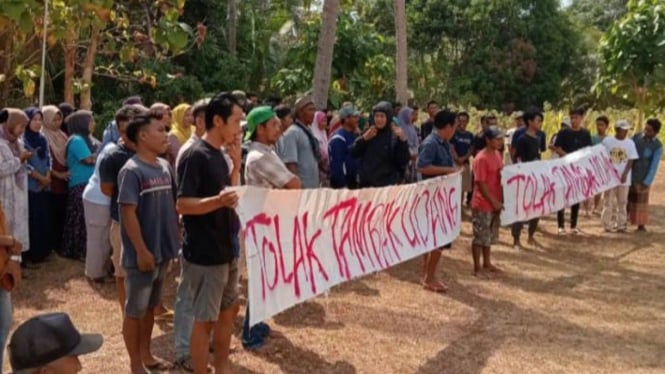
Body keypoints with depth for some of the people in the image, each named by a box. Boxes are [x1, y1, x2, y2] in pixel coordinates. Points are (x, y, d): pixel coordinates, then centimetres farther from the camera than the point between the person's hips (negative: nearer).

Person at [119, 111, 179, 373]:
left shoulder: (165, 167, 6)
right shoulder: (132, 171, -16)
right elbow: (128, 213, -19)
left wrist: (175, 238, 11)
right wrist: (142, 250, -19)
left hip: (163, 250, 7)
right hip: (143, 254, -7)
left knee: (150, 306, 20)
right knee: (135, 310, 7)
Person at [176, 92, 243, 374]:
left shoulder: (219, 155, 10)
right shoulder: (195, 155, -16)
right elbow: (183, 204, -20)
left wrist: (237, 164, 3)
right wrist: (219, 201, -35)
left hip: (227, 249, 9)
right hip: (205, 254, -9)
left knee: (229, 309, 18)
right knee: (205, 319, 2)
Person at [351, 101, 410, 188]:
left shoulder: (395, 136, -6)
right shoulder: (368, 133, 6)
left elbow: (403, 161, -13)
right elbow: (353, 153, 4)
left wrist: (403, 141, -24)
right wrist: (363, 139, -10)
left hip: (388, 185, -4)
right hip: (366, 184, 4)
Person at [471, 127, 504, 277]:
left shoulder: (497, 154, 8)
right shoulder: (481, 159, -19)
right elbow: (480, 184, -20)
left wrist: (499, 201, 11)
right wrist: (494, 202, -17)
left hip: (494, 203, 8)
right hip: (482, 204, -8)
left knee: (488, 234, 18)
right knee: (480, 235, 1)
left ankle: (487, 263, 29)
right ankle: (477, 267, 10)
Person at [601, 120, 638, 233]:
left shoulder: (630, 143, 2)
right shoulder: (607, 141, -2)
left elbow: (631, 160, 0)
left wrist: (625, 173, -11)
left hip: (624, 178, 2)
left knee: (622, 202, 7)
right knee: (609, 202, 2)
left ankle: (621, 225, 14)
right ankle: (607, 225, 11)